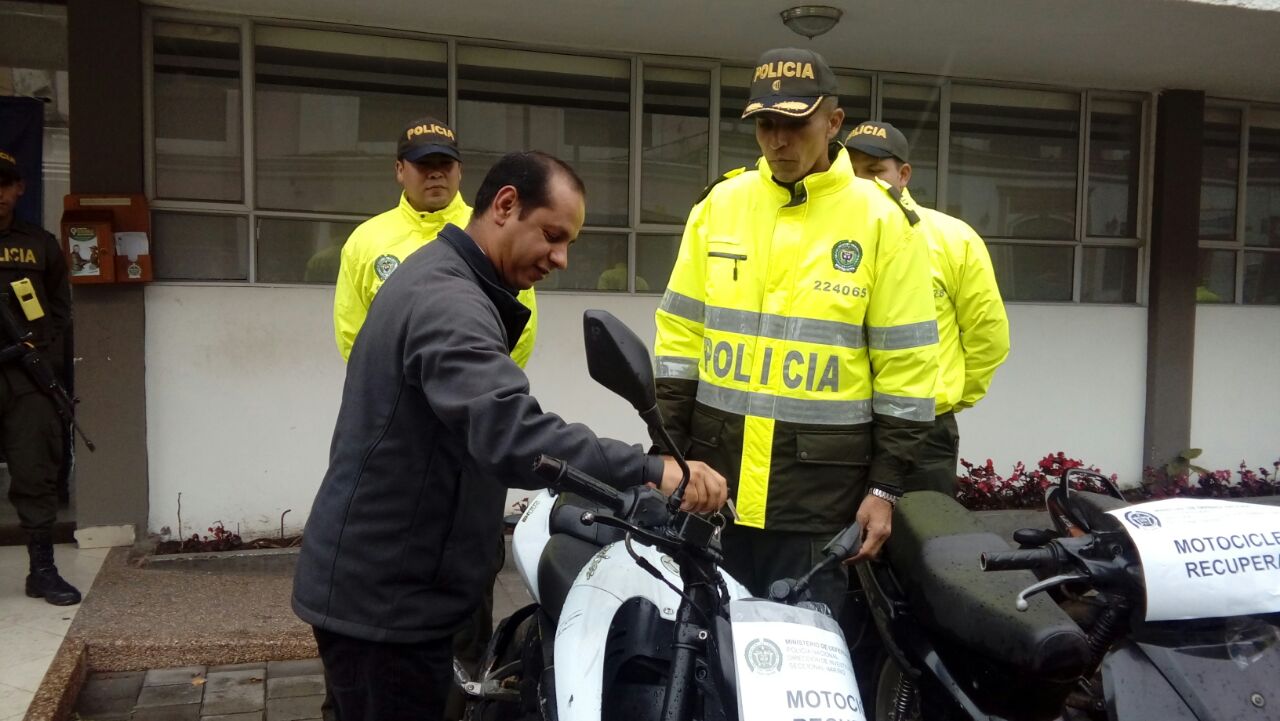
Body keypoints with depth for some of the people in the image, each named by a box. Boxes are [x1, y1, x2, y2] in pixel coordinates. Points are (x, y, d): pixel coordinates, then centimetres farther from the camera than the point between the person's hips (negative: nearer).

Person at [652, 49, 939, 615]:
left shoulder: (881, 220, -4)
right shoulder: (719, 205, 6)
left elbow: (906, 365, -3)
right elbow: (682, 336, 9)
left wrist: (884, 486, -5)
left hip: (820, 482, -3)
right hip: (715, 468, 3)